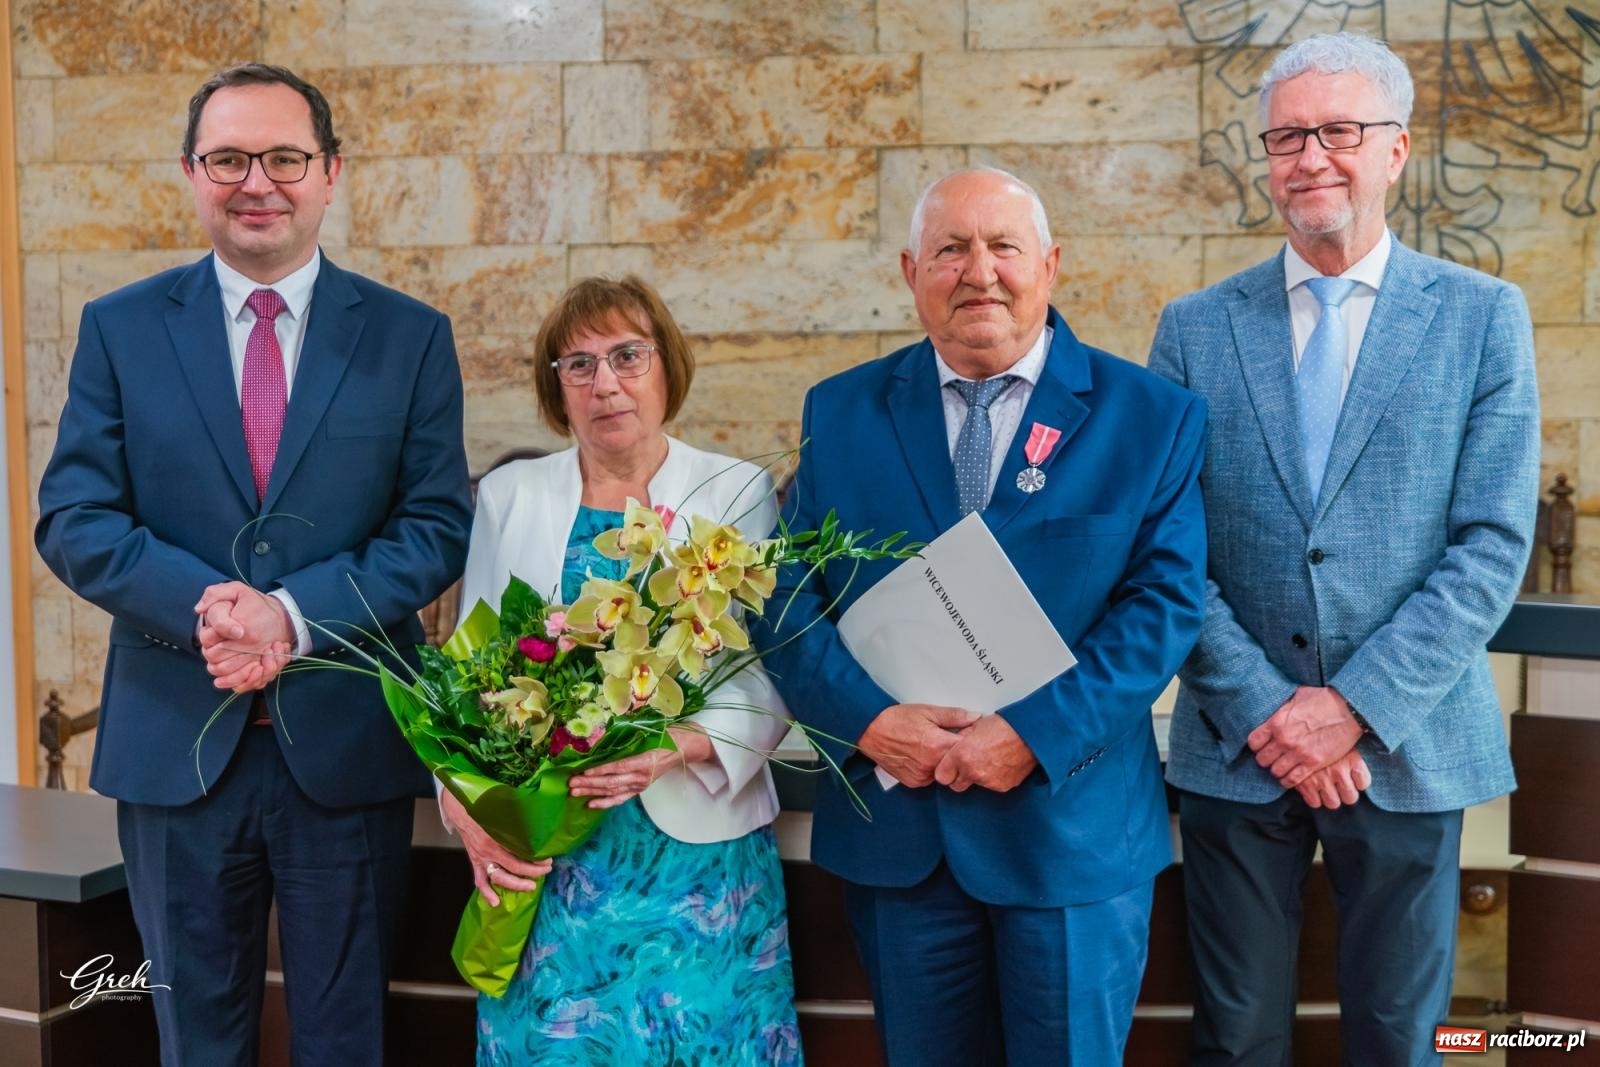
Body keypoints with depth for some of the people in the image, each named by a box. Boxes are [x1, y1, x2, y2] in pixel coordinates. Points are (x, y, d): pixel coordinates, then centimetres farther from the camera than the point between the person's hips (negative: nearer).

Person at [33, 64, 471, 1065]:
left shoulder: (411, 335, 1)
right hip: (176, 743, 1)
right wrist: (202, 605, -19)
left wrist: (297, 613, -18)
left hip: (349, 744, 0)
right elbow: (73, 519, -1)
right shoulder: (120, 329, 3)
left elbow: (440, 524, -4)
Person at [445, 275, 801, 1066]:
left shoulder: (738, 491, 0)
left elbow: (770, 679, -6)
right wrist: (471, 813, -9)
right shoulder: (507, 495, 7)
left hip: (696, 844, -1)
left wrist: (677, 748, -24)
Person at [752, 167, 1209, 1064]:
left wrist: (1039, 733, -18)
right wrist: (866, 718, -15)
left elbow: (1168, 600, -9)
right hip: (893, 828, 2)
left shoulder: (1152, 416, -2)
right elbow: (789, 594, 1)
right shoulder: (841, 413, 4)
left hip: (1074, 820, -2)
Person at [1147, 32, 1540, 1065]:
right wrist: (1263, 708, -11)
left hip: (1409, 742, 0)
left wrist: (1357, 704, -13)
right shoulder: (1196, 328, 3)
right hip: (1236, 747, 1)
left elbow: (1493, 544, -6)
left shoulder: (1484, 317, 0)